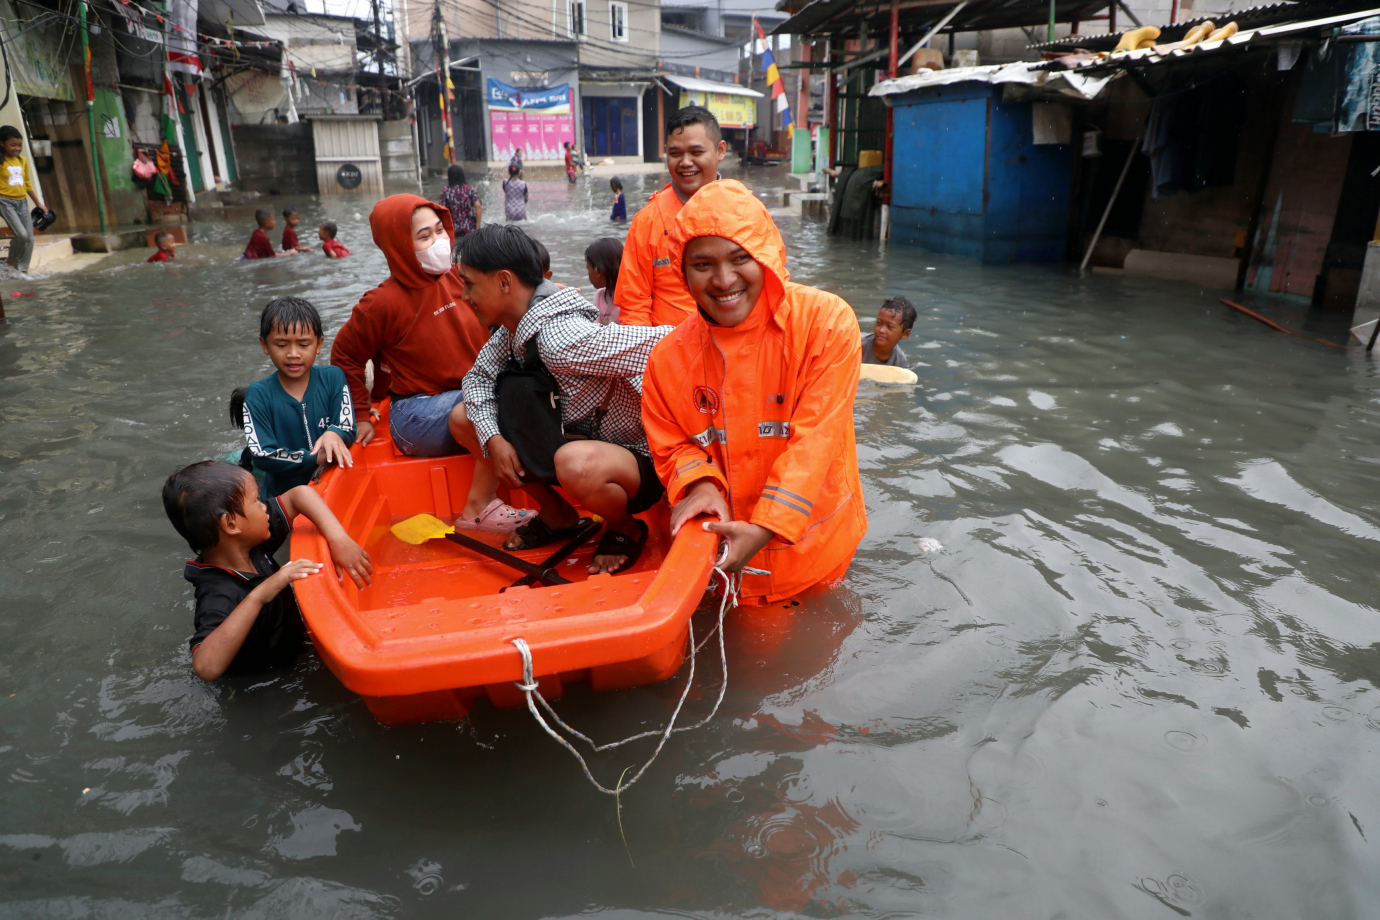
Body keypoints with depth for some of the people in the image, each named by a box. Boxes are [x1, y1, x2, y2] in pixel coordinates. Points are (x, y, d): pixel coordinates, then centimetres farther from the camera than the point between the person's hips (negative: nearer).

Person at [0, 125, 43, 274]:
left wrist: (38, 203, 22)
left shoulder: (23, 160, 9)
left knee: (29, 237, 2)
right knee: (21, 234, -17)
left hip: (22, 202, 6)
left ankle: (22, 269, 12)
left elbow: (28, 184, 19)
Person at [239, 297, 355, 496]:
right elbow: (261, 455, -8)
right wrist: (316, 459, -18)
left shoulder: (333, 378, 3)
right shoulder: (258, 394, -1)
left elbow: (348, 428, -5)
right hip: (283, 495, -1)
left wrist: (334, 433, -28)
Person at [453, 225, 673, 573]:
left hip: (640, 458, -9)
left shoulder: (562, 340, -31)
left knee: (576, 463, -43)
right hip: (573, 437, 9)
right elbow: (478, 376, 8)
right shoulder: (512, 329, -2)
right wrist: (493, 439, -10)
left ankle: (625, 528, -6)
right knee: (464, 418, 5)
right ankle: (557, 516, 13)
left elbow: (671, 343, -36)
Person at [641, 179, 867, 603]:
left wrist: (765, 529, -30)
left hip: (811, 549, -2)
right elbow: (673, 446, 2)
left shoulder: (827, 321, -18)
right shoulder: (669, 359, -7)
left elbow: (816, 439, -22)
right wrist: (700, 484, -21)